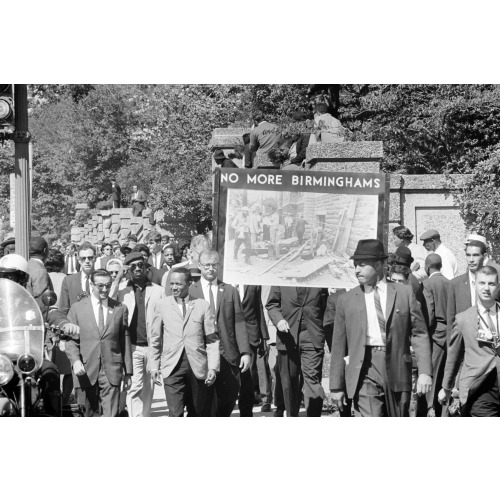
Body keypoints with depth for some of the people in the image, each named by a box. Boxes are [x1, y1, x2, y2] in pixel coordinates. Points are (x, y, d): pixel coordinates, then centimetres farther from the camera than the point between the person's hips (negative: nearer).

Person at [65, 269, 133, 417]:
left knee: (110, 415, -8)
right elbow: (70, 340, 5)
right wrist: (75, 361, -12)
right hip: (86, 371, 0)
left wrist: (128, 372, 9)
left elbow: (125, 341, 10)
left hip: (111, 371, 0)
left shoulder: (120, 309, 9)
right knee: (91, 414, 6)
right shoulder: (77, 308, 6)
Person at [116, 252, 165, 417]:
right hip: (132, 347, -2)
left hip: (152, 347, 2)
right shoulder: (123, 293, 7)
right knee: (134, 387, -12)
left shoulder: (158, 291, 8)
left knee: (148, 389, 8)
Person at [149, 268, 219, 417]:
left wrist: (213, 367, -4)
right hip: (172, 367, -1)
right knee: (175, 413, -11)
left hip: (198, 368, 1)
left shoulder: (203, 305, 6)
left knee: (198, 413, 8)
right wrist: (154, 366, 8)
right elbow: (155, 339, 13)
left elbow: (212, 340, 5)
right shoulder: (161, 305, 8)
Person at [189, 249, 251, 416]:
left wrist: (245, 352, -3)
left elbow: (239, 323, 6)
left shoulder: (230, 292, 12)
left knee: (229, 400, 0)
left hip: (227, 356, 1)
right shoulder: (189, 292, 7)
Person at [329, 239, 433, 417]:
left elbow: (419, 334, 5)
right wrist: (336, 386, 7)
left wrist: (424, 372, -5)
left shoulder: (404, 294, 7)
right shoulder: (347, 300, 8)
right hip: (365, 372, -1)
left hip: (397, 370, 1)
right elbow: (338, 346, 8)